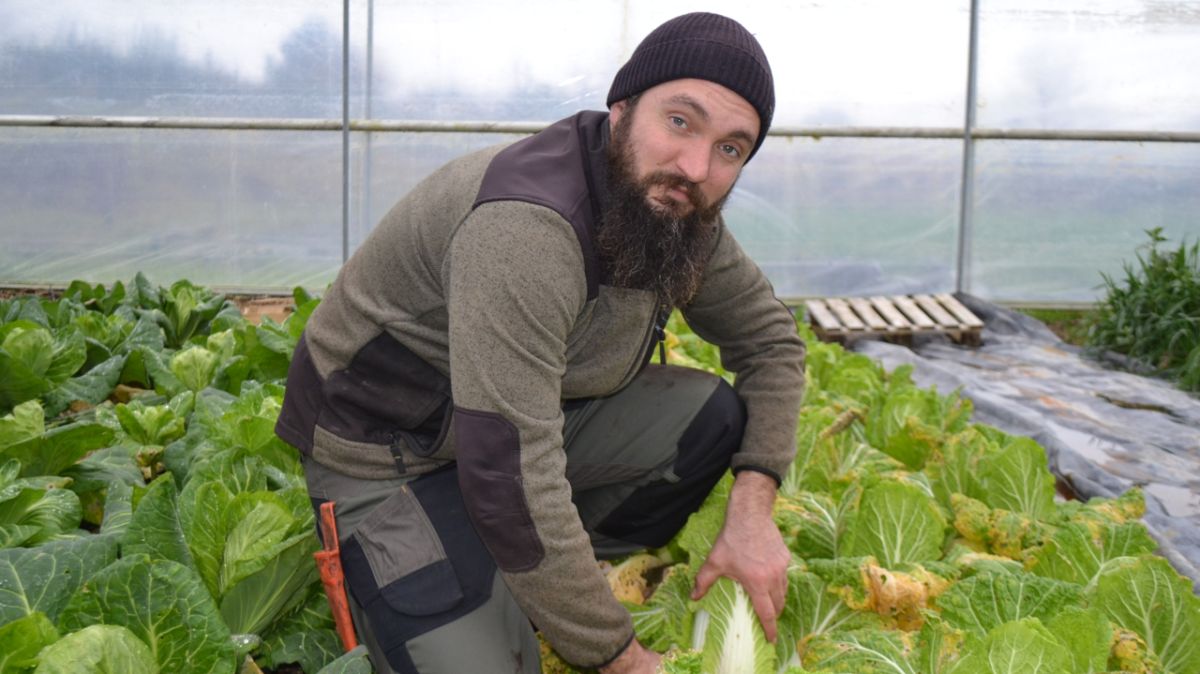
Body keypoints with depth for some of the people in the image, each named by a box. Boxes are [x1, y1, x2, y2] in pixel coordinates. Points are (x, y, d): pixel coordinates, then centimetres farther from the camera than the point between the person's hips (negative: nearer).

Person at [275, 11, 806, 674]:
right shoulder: (526, 226, -34)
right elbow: (509, 480, -36)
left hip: (532, 419, 7)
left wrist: (752, 514, -8)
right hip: (388, 461, -7)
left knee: (715, 415, -8)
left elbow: (770, 338, 6)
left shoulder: (677, 208, -8)